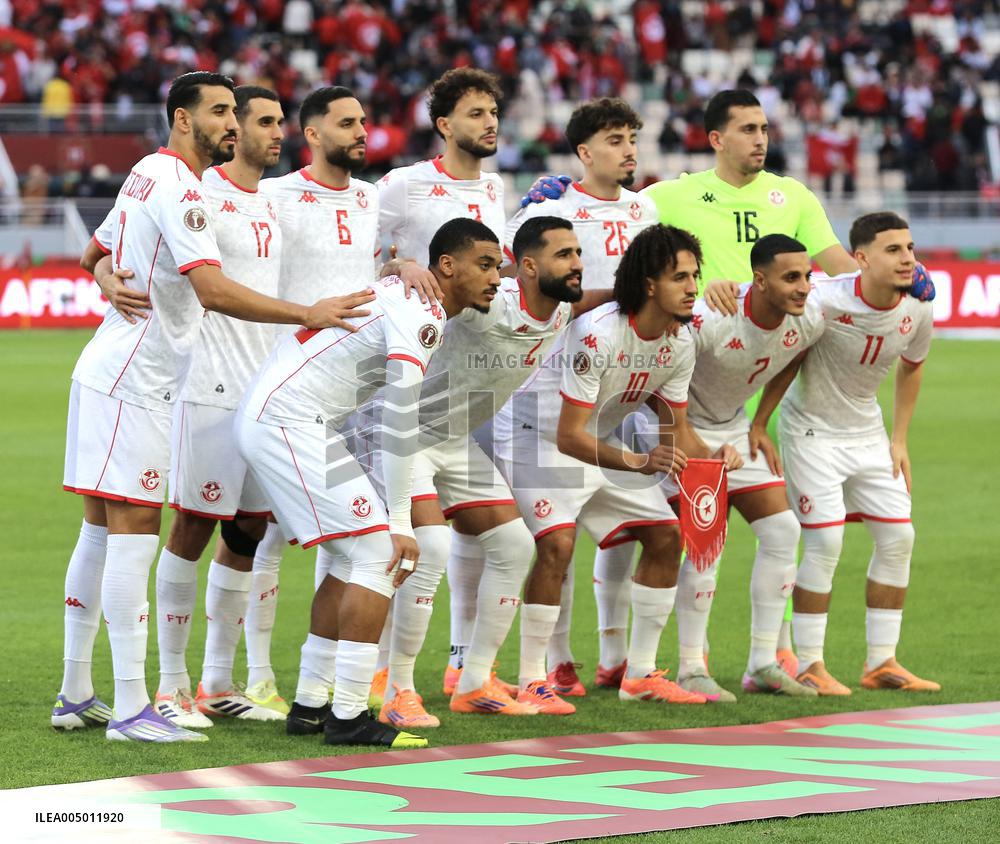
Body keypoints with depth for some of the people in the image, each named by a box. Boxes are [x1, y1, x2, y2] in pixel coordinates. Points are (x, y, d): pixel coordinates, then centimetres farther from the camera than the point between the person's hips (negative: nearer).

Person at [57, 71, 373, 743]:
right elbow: (214, 290, -28)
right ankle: (130, 709, -14)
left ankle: (76, 694, 16)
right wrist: (309, 315, -29)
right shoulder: (180, 189, -16)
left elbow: (96, 253, 34)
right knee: (135, 532, -11)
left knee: (102, 530, 12)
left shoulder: (149, 176, 16)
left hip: (109, 376, 10)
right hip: (133, 381, -10)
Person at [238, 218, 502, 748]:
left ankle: (309, 706, 16)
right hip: (287, 421, -11)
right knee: (378, 551, -11)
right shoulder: (420, 313, -16)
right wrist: (400, 521, -17)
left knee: (356, 558, 14)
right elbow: (402, 420, -19)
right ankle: (349, 718, -12)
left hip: (267, 420, 11)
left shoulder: (410, 295, 15)